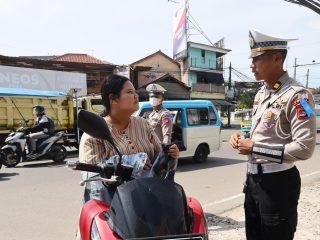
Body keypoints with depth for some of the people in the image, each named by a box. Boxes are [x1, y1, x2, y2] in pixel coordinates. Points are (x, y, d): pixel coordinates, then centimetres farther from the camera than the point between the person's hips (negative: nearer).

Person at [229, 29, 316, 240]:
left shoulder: (297, 96, -18)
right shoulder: (261, 94, 9)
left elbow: (305, 148, -24)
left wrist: (254, 148, -20)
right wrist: (243, 139, -1)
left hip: (278, 182, -8)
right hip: (254, 178, 8)